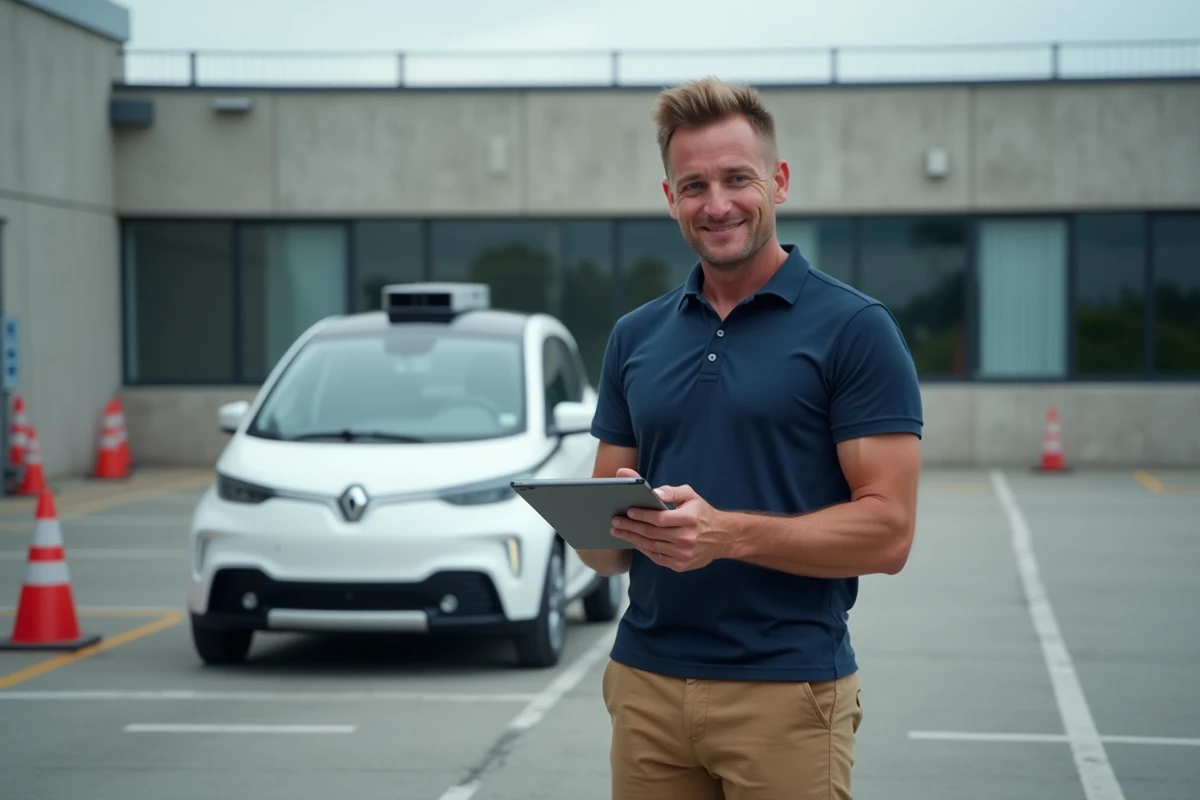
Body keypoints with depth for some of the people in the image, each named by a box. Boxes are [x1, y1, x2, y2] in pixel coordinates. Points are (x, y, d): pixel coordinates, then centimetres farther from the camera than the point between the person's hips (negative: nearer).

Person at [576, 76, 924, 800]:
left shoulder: (854, 328, -5)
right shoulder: (636, 338, 11)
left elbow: (888, 531, -11)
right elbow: (605, 553, 13)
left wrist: (726, 533, -20)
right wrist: (612, 528, -10)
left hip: (786, 688, -4)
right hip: (645, 685, 5)